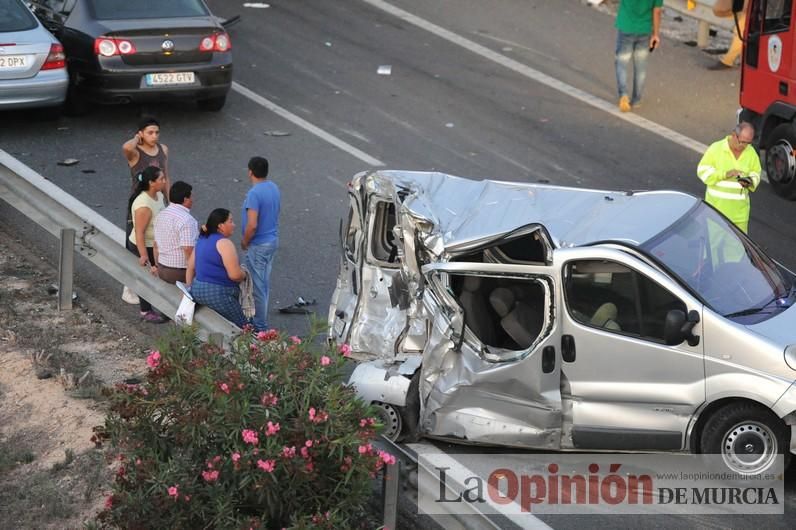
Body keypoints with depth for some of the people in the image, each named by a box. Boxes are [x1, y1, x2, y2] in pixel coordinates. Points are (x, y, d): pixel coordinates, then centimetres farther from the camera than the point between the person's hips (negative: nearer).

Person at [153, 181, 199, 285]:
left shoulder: (161, 215, 9)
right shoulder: (187, 220, -17)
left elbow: (156, 245, 16)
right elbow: (188, 250, -22)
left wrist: (158, 267, 27)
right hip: (180, 273, -9)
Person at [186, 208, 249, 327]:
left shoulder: (202, 239, 13)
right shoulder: (224, 243, -15)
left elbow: (190, 267, 19)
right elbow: (235, 275, -20)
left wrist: (190, 290, 25)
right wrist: (244, 274, 1)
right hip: (218, 294, -9)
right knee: (243, 328, -4)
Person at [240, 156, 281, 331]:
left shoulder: (254, 193, -24)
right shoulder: (274, 188, 4)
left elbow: (252, 225, -29)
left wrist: (244, 242, -10)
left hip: (258, 245, -9)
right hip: (273, 240, 9)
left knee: (257, 285, 1)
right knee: (264, 283, 20)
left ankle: (260, 326, 8)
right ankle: (261, 319, 32)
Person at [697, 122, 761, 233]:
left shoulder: (751, 152, 2)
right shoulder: (716, 148, -9)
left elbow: (756, 174, 14)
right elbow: (702, 171, -9)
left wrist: (750, 182, -11)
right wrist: (725, 174, -21)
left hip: (739, 208, 3)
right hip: (717, 204, -3)